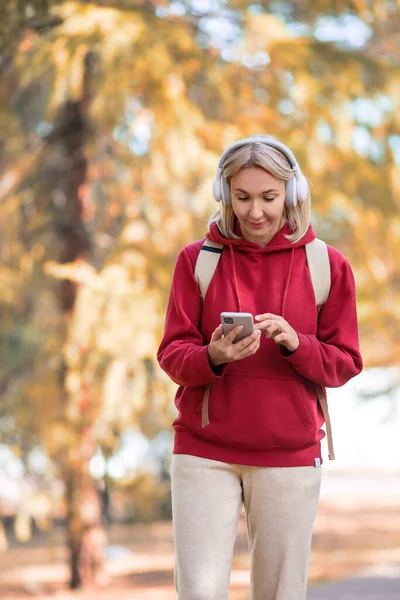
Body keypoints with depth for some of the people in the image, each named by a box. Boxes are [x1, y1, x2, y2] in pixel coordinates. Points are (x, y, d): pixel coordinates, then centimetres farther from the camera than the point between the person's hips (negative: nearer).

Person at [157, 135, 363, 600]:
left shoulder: (327, 266, 4)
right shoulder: (197, 260, 4)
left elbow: (345, 364, 4)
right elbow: (172, 353, 1)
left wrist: (296, 343, -16)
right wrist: (213, 357, -21)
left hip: (290, 454, 1)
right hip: (205, 452, 0)